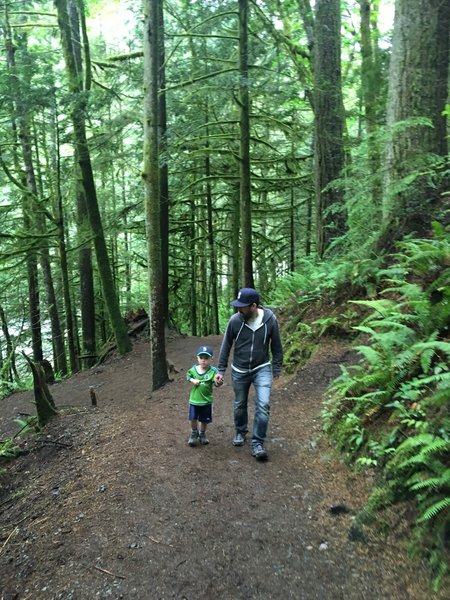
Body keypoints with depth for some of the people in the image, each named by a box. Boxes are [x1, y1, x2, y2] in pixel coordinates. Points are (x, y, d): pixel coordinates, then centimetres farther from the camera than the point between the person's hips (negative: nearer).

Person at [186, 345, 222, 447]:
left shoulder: (213, 371, -17)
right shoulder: (193, 369, -6)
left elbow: (216, 382, -27)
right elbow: (188, 375, 11)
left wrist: (217, 382, -50)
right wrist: (192, 380, -9)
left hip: (206, 400, -1)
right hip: (194, 399, 2)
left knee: (204, 420, 14)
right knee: (193, 418, 10)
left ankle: (202, 434, 40)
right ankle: (194, 433, 38)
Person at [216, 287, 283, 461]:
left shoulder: (270, 319, -16)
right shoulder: (235, 320, -17)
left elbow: (276, 345, -2)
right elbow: (226, 346, -5)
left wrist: (276, 368, 3)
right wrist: (221, 370, -2)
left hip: (262, 369, -1)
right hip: (239, 371, 1)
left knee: (263, 405, -13)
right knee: (240, 405, 15)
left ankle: (257, 444, 1)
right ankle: (240, 432, 41)